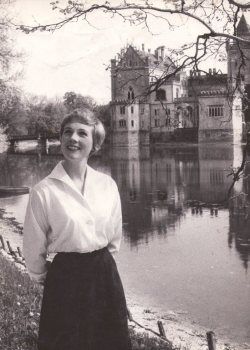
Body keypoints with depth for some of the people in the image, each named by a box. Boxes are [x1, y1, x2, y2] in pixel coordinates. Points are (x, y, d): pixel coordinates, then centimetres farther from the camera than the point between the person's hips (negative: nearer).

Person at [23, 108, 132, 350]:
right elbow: (33, 247, -5)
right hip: (66, 278, -3)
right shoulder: (44, 191, -14)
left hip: (105, 273, 4)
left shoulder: (107, 185, -2)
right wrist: (41, 277, 7)